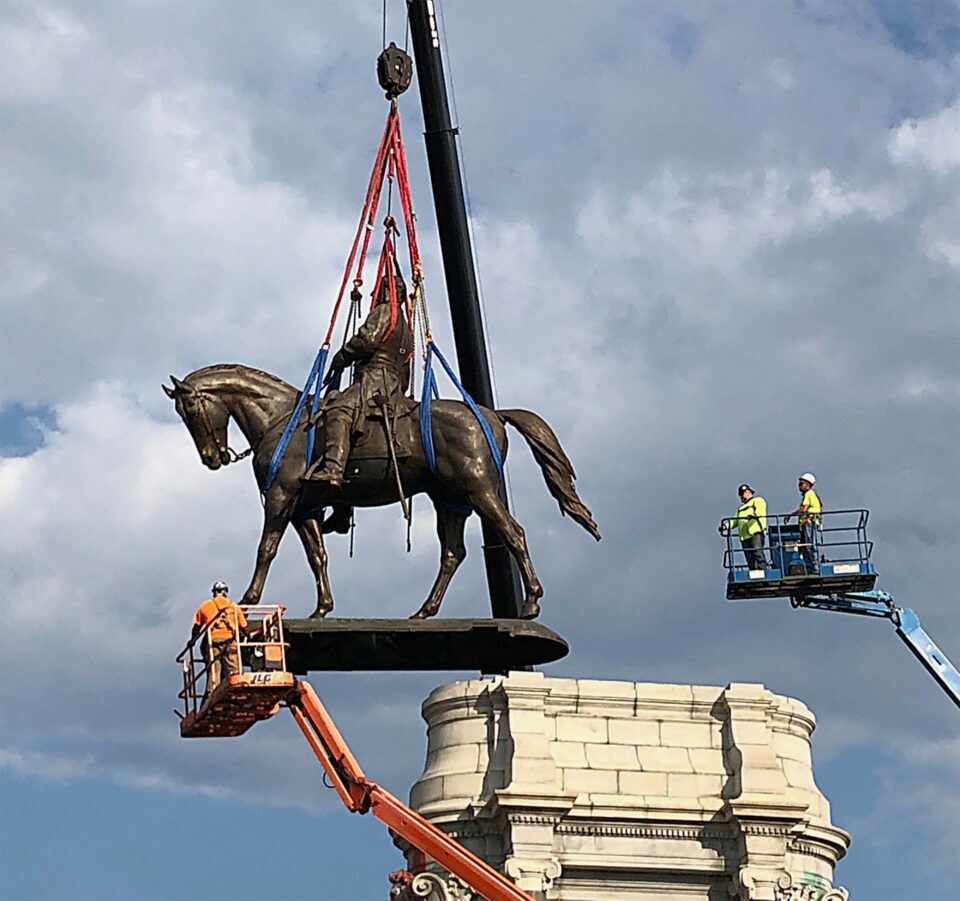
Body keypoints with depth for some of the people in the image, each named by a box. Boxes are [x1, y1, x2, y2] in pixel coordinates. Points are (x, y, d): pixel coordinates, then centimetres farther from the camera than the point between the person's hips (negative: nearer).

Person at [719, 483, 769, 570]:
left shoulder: (757, 500, 15)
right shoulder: (741, 508, 38)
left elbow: (760, 510, -7)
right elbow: (735, 520, 26)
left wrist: (754, 515, -30)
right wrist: (726, 525, 5)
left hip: (755, 531, -7)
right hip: (744, 535, 7)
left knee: (757, 552, -22)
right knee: (750, 559, -3)